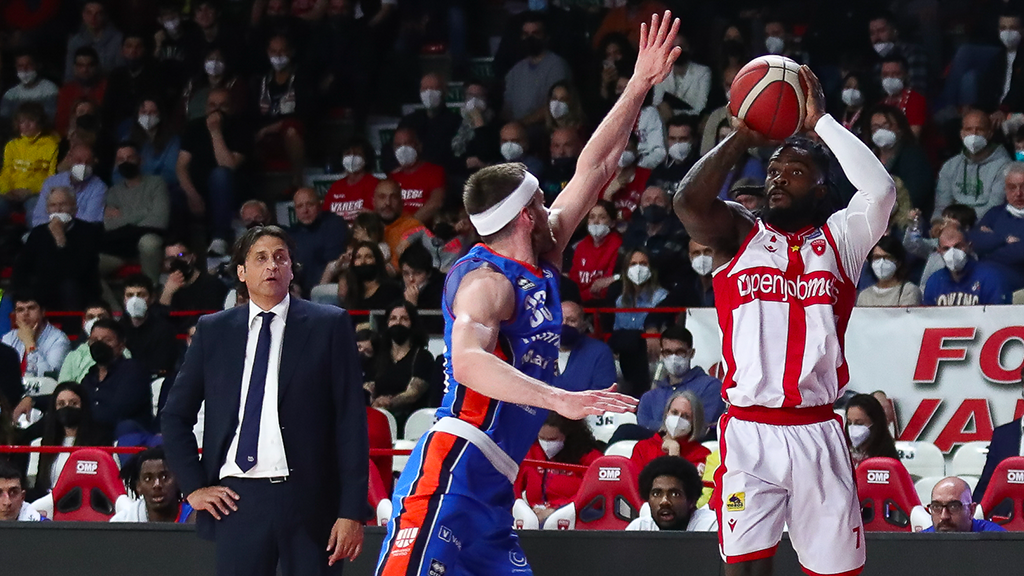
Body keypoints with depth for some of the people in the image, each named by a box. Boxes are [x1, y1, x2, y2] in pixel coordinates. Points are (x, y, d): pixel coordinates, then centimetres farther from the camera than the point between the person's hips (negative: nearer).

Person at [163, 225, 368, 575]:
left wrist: (352, 511, -6)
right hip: (238, 500, 2)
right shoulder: (213, 331, 12)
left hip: (307, 499, -2)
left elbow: (351, 422, 1)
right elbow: (175, 416, 19)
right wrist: (193, 486, 7)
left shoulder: (329, 326, 5)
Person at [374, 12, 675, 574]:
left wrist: (639, 86, 19)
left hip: (490, 489, 10)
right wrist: (560, 399, -38)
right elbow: (469, 362, -29)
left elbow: (594, 169, 21)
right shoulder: (486, 279, -10)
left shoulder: (539, 265, 17)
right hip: (450, 476, -10)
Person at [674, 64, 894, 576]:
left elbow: (880, 189, -8)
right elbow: (688, 202, -9)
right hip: (748, 432, 0)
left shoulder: (839, 239, 10)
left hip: (817, 432, 1)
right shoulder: (739, 234, 10)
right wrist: (743, 136, -5)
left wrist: (821, 122, -5)